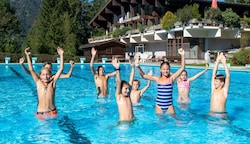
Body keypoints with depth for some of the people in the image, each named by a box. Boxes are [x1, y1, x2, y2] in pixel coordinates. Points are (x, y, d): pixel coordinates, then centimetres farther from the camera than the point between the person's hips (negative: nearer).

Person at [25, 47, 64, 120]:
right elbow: (31, 70, -5)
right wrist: (28, 56, -10)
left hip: (52, 113, 0)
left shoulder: (52, 83, -1)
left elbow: (61, 69, -5)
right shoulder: (39, 83, 0)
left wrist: (61, 55, -9)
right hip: (40, 113, 0)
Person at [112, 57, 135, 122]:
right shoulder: (119, 97, -1)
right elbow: (118, 82, -13)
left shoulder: (128, 96, 11)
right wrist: (117, 69, -22)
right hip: (123, 122, -4)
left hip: (132, 121, 4)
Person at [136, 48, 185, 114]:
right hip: (159, 106, 1)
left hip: (169, 106, 0)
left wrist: (182, 55, -18)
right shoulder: (157, 79, 0)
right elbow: (144, 75, -2)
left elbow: (182, 68, -9)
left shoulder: (171, 78, -3)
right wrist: (138, 67, -18)